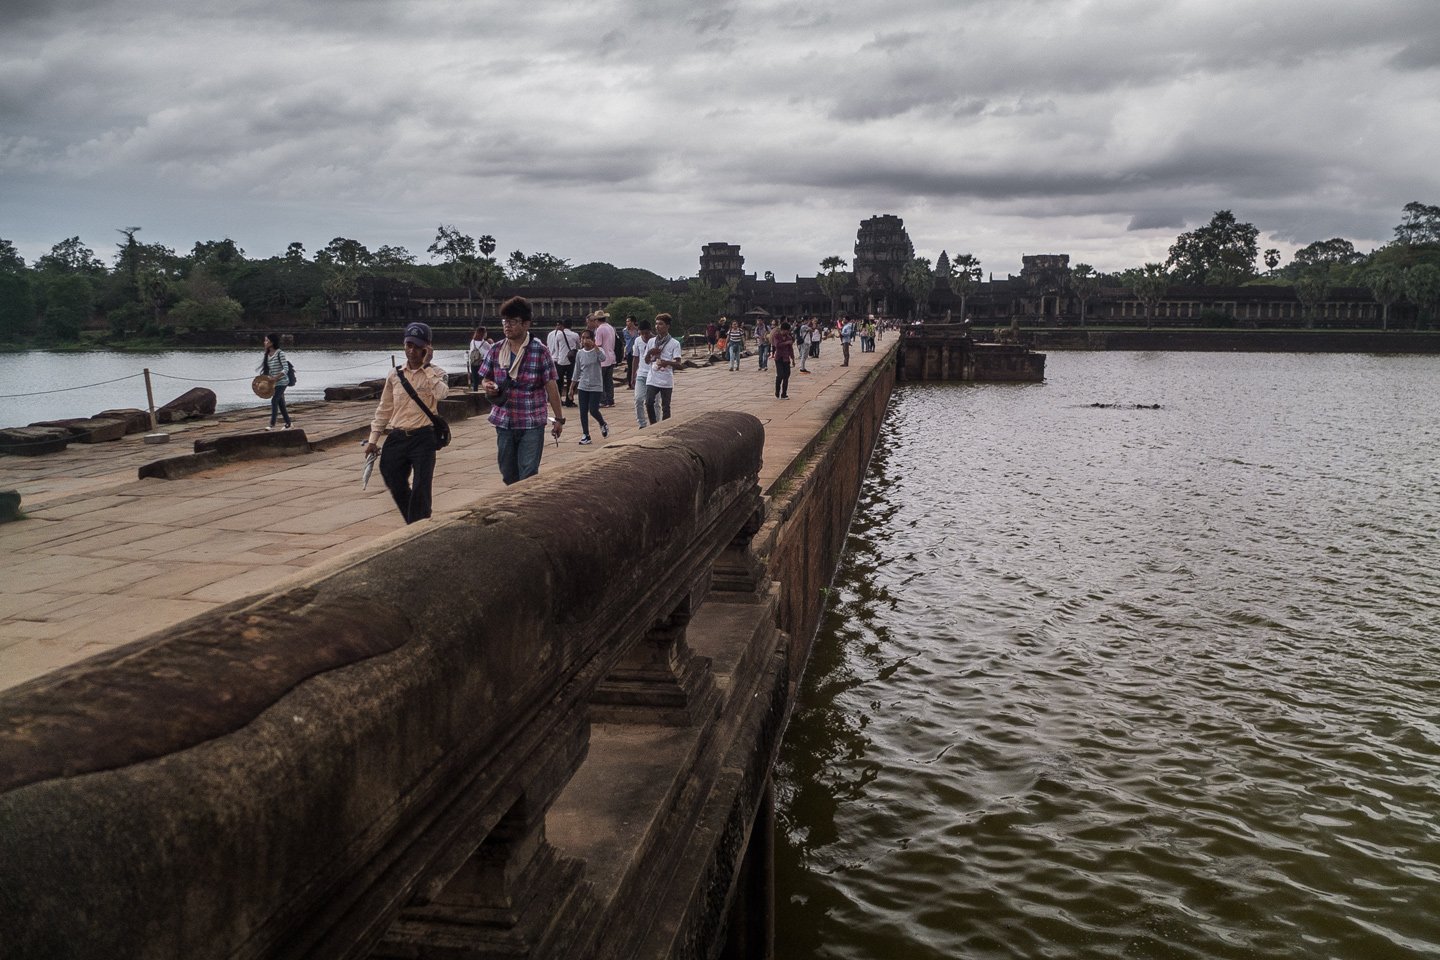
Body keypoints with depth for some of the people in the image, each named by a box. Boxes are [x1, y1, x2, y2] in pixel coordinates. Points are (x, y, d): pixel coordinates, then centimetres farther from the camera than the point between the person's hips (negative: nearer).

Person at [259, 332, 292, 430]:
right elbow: (268, 369, 16)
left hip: (281, 382, -8)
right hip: (274, 382, 8)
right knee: (280, 403, 11)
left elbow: (286, 369, -19)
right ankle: (288, 424, 20)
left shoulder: (280, 353, -15)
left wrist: (275, 377, -26)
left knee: (274, 400, -14)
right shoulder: (267, 354, 7)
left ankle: (272, 424, -12)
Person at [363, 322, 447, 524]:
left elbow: (441, 394, -24)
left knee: (420, 489, -7)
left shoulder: (435, 374, -1)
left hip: (423, 438, -4)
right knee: (396, 486, 8)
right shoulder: (394, 375, 8)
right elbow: (384, 409, 13)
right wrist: (373, 439, 11)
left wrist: (426, 365, -17)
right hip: (397, 437, 4)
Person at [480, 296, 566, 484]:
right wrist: (487, 386, -10)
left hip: (532, 423, -4)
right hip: (503, 422, 4)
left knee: (528, 475, -6)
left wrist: (559, 418, -1)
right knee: (508, 474, 13)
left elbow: (551, 386, -3)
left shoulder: (540, 351, -7)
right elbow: (485, 379, 15)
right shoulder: (495, 350, 4)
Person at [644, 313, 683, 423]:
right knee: (649, 403, -8)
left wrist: (666, 362, -28)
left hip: (666, 381, -3)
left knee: (665, 407, 2)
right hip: (652, 379, 3)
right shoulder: (652, 342, 9)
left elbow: (678, 363, -8)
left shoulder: (674, 343, -3)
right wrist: (649, 353, -7)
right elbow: (646, 361, 14)